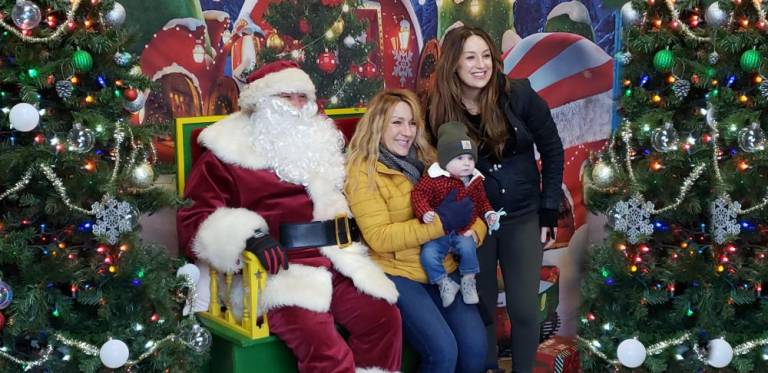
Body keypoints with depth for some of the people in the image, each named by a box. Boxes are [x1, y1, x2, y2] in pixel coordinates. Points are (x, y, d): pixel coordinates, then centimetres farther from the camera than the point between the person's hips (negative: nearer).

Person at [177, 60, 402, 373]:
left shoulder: (315, 143, 22)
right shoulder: (227, 154, 1)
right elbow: (194, 221, -6)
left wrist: (349, 224, 19)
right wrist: (248, 237, -22)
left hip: (330, 264, 7)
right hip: (279, 272, -6)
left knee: (384, 317, -11)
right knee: (323, 346, -28)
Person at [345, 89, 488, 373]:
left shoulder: (427, 159, 12)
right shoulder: (362, 171, -5)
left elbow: (470, 205, 14)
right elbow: (378, 237, -16)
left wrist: (473, 231, -9)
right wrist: (439, 222, -21)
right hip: (398, 274, -5)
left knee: (475, 347, -12)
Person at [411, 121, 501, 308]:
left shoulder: (475, 180, 3)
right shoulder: (434, 179, -13)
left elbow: (481, 200, 19)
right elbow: (418, 193, -16)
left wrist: (489, 213, 4)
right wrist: (424, 212, -31)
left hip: (463, 231, 2)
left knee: (468, 248, -27)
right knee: (428, 255, -23)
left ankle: (468, 281, 1)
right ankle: (444, 283, 4)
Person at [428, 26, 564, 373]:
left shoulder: (519, 95, -14)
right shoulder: (440, 109, -11)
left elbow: (552, 150, -3)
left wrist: (549, 210, -3)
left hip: (523, 217, 0)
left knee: (524, 309, 3)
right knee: (482, 307, 11)